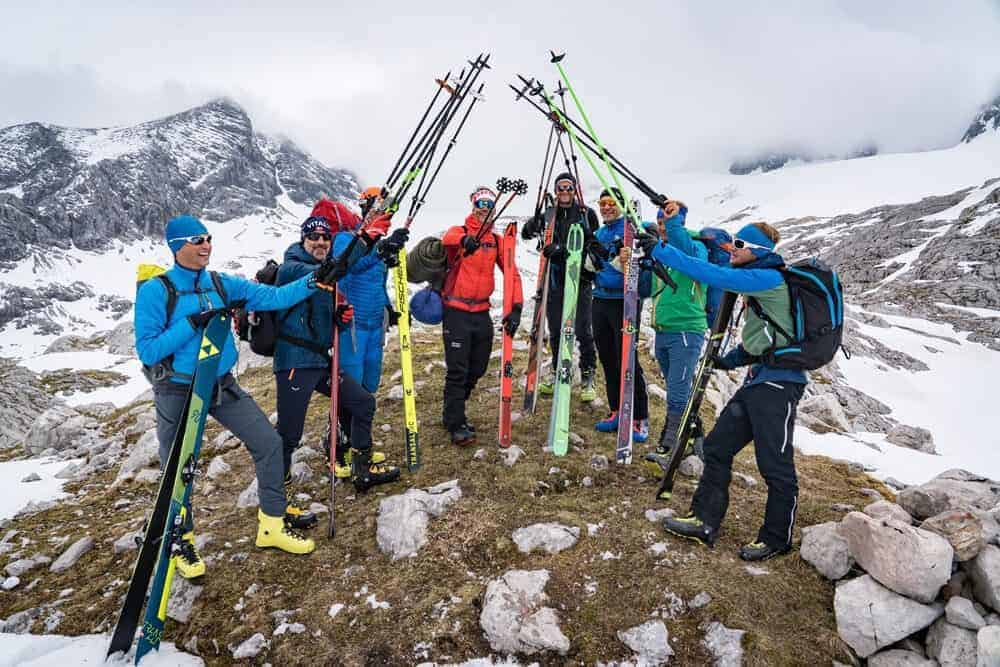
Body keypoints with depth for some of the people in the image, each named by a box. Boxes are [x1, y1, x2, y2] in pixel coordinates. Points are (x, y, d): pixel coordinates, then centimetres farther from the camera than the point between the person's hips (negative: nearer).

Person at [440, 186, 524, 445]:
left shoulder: (497, 240, 10)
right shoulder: (459, 231, -2)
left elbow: (512, 273, 4)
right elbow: (447, 239, -27)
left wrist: (516, 307, -8)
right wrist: (464, 240, -50)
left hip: (482, 313, 5)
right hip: (457, 311, -5)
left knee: (477, 369, 14)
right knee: (457, 370, -4)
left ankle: (453, 412, 33)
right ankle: (455, 424, 8)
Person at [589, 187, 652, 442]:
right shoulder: (599, 234, 17)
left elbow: (641, 267, -15)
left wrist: (626, 261, -34)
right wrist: (592, 257, -2)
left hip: (625, 301, -7)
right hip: (600, 301, 7)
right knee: (607, 359, 10)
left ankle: (640, 418, 4)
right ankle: (617, 412, 22)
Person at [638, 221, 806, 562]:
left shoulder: (769, 278, -14)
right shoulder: (761, 281, 16)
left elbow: (713, 275, -25)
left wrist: (660, 251, -23)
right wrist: (731, 359, 13)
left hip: (778, 383, -10)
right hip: (758, 380, 10)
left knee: (775, 465, 2)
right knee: (717, 447, 8)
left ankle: (777, 538, 19)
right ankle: (704, 521, 15)